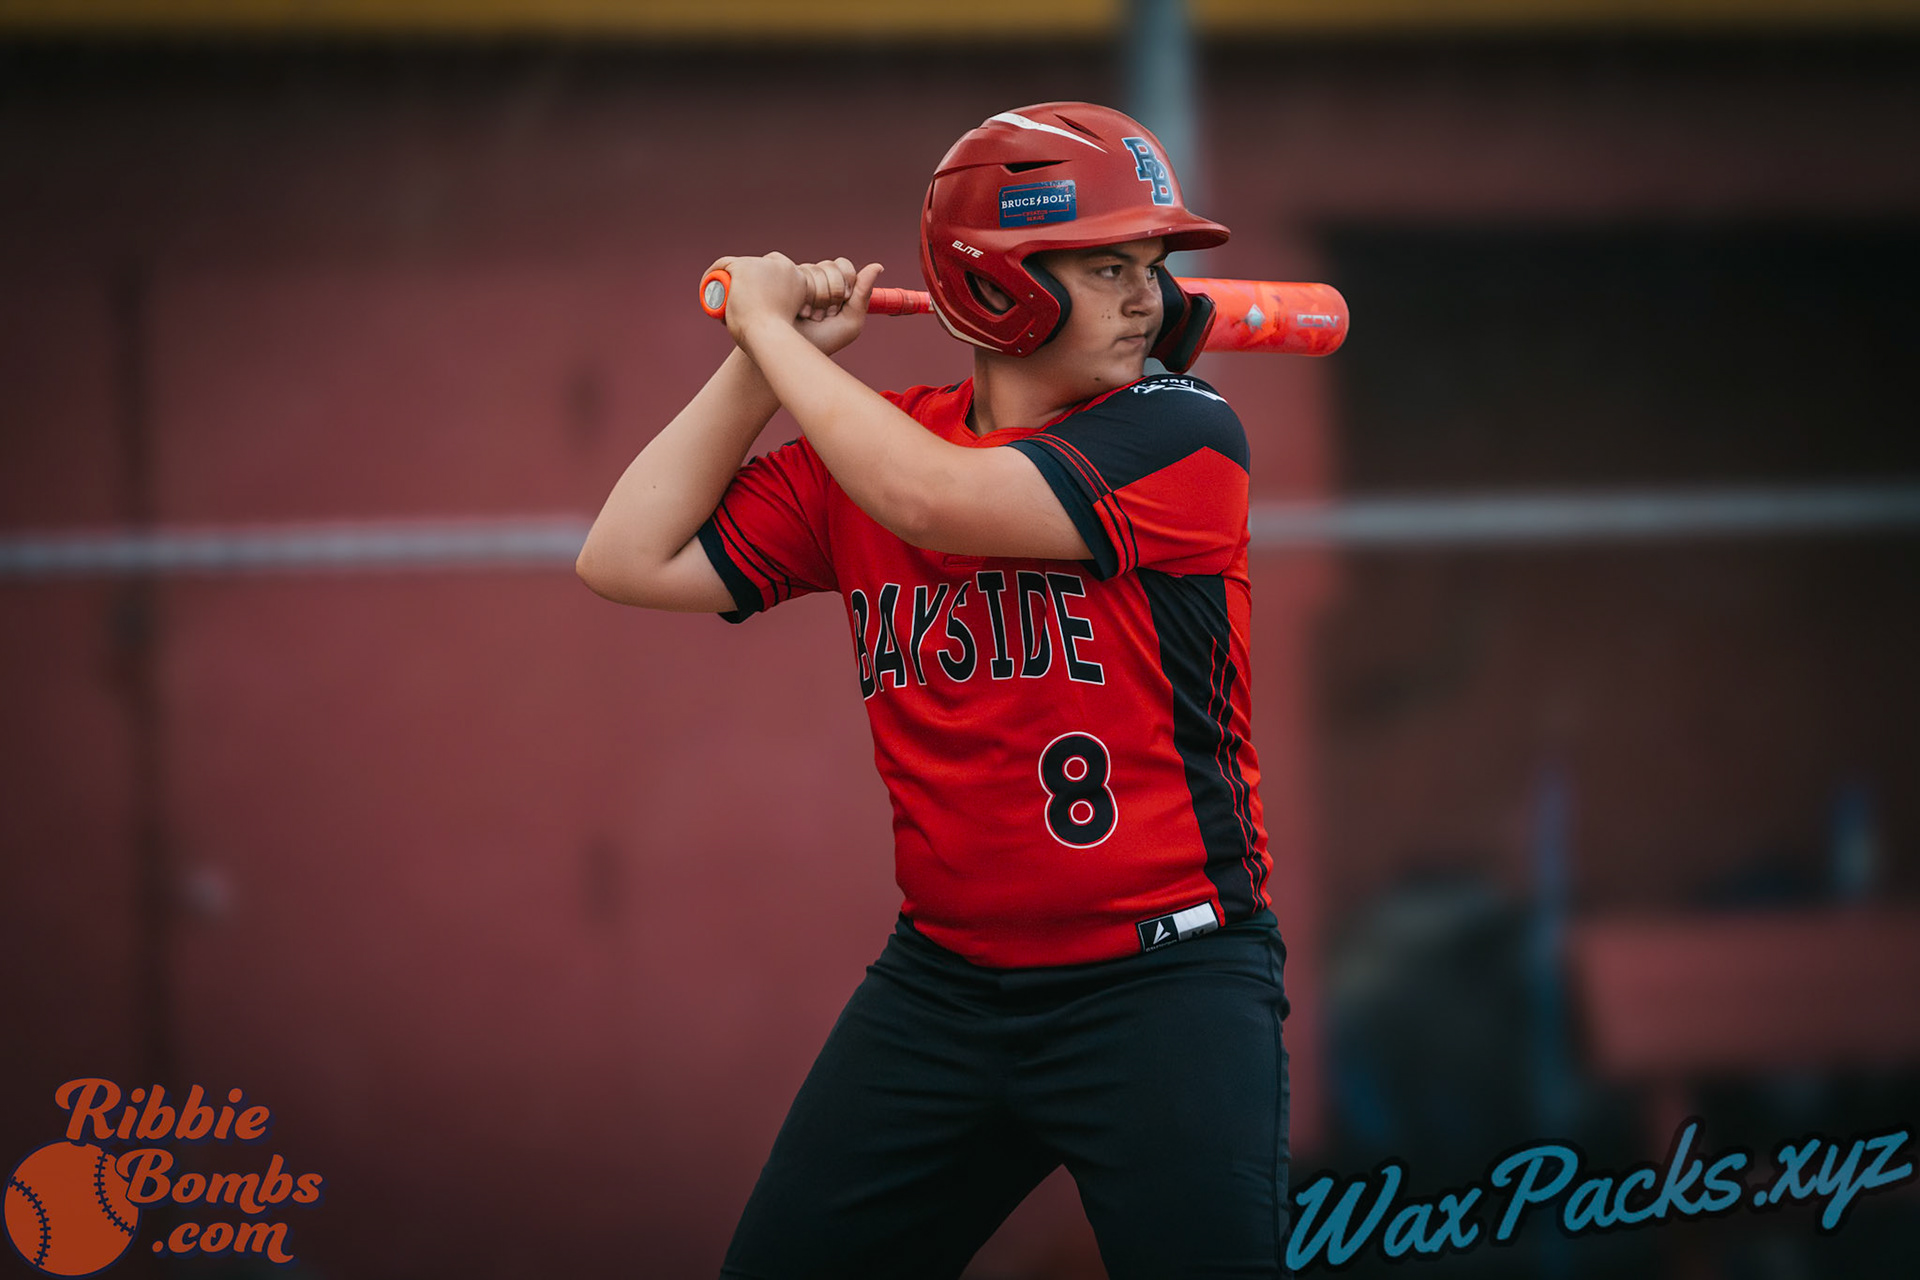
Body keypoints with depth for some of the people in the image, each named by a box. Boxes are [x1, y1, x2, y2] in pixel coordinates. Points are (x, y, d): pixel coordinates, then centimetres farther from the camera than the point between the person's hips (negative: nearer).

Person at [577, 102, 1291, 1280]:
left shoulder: (1182, 433, -11)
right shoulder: (865, 442, 6)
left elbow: (937, 501, -24)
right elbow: (630, 560, 3)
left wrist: (774, 328, -10)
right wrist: (766, 361, 0)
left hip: (1163, 993, -5)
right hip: (942, 985, 5)